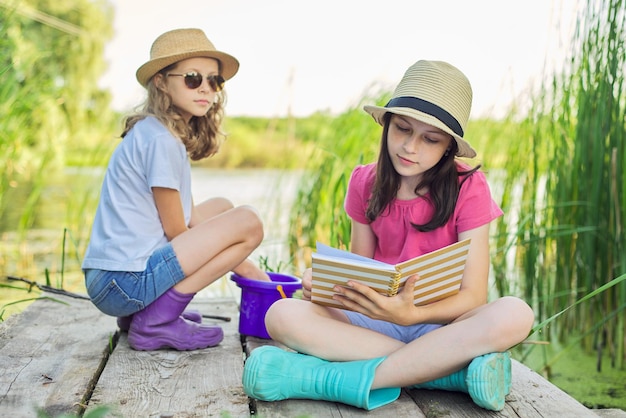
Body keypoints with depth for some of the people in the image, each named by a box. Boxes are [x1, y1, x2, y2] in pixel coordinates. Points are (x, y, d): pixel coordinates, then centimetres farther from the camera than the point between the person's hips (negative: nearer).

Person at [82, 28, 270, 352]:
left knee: (221, 207, 21)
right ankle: (156, 321, -10)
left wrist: (238, 261, 10)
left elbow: (188, 218, 15)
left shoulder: (152, 132, 15)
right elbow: (176, 231, -10)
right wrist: (236, 262, 4)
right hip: (125, 281, -9)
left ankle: (141, 310, 12)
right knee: (248, 222, -10)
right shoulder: (161, 140, -14)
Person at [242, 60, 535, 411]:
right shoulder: (365, 183, 3)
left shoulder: (468, 188, -7)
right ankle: (458, 371, -28)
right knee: (282, 315, -26)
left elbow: (473, 296, -12)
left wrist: (410, 314, -31)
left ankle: (337, 379, -31)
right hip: (377, 322, 2)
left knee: (515, 314, -35)